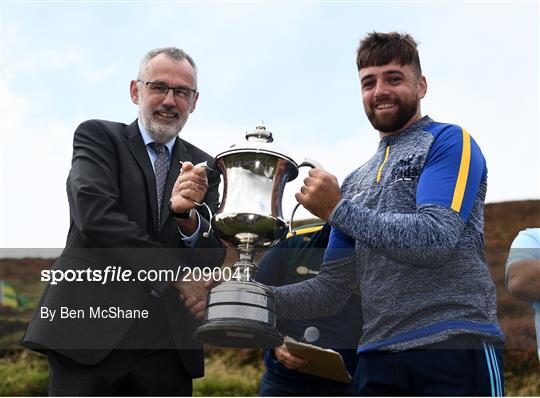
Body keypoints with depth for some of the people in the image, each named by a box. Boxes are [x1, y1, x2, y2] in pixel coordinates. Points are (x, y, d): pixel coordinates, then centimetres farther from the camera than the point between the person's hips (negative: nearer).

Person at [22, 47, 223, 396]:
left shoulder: (203, 168, 14)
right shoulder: (97, 136, 5)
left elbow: (216, 256, 5)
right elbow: (94, 216, -11)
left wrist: (186, 214, -16)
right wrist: (176, 274, -11)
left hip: (169, 344, 3)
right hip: (91, 330, -3)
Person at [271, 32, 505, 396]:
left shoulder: (449, 142, 0)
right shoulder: (355, 182, 18)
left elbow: (436, 239, -15)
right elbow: (331, 289, 14)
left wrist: (338, 210, -12)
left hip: (456, 348, -5)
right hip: (378, 357, 6)